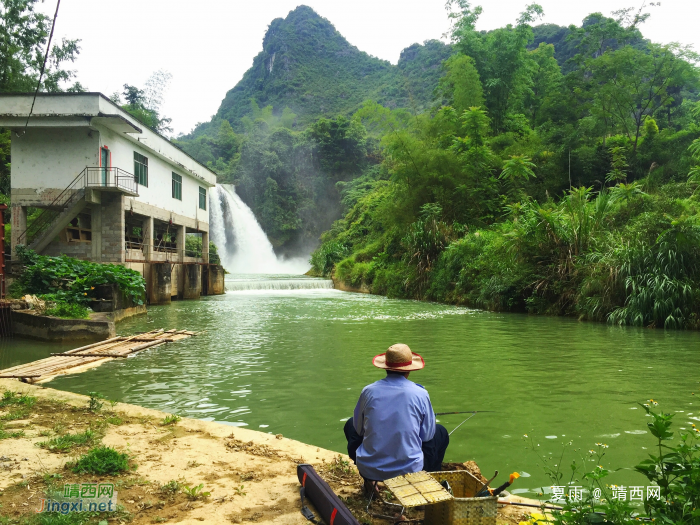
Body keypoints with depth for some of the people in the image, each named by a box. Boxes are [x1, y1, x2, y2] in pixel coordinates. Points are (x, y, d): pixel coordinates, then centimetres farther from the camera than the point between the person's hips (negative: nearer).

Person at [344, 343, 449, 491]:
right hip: (410, 469, 0)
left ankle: (369, 481, 26)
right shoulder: (420, 394, -9)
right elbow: (427, 436, 2)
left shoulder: (368, 391, -6)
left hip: (370, 470, 1)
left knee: (351, 424, 28)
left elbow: (359, 429, 7)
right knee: (441, 433, 24)